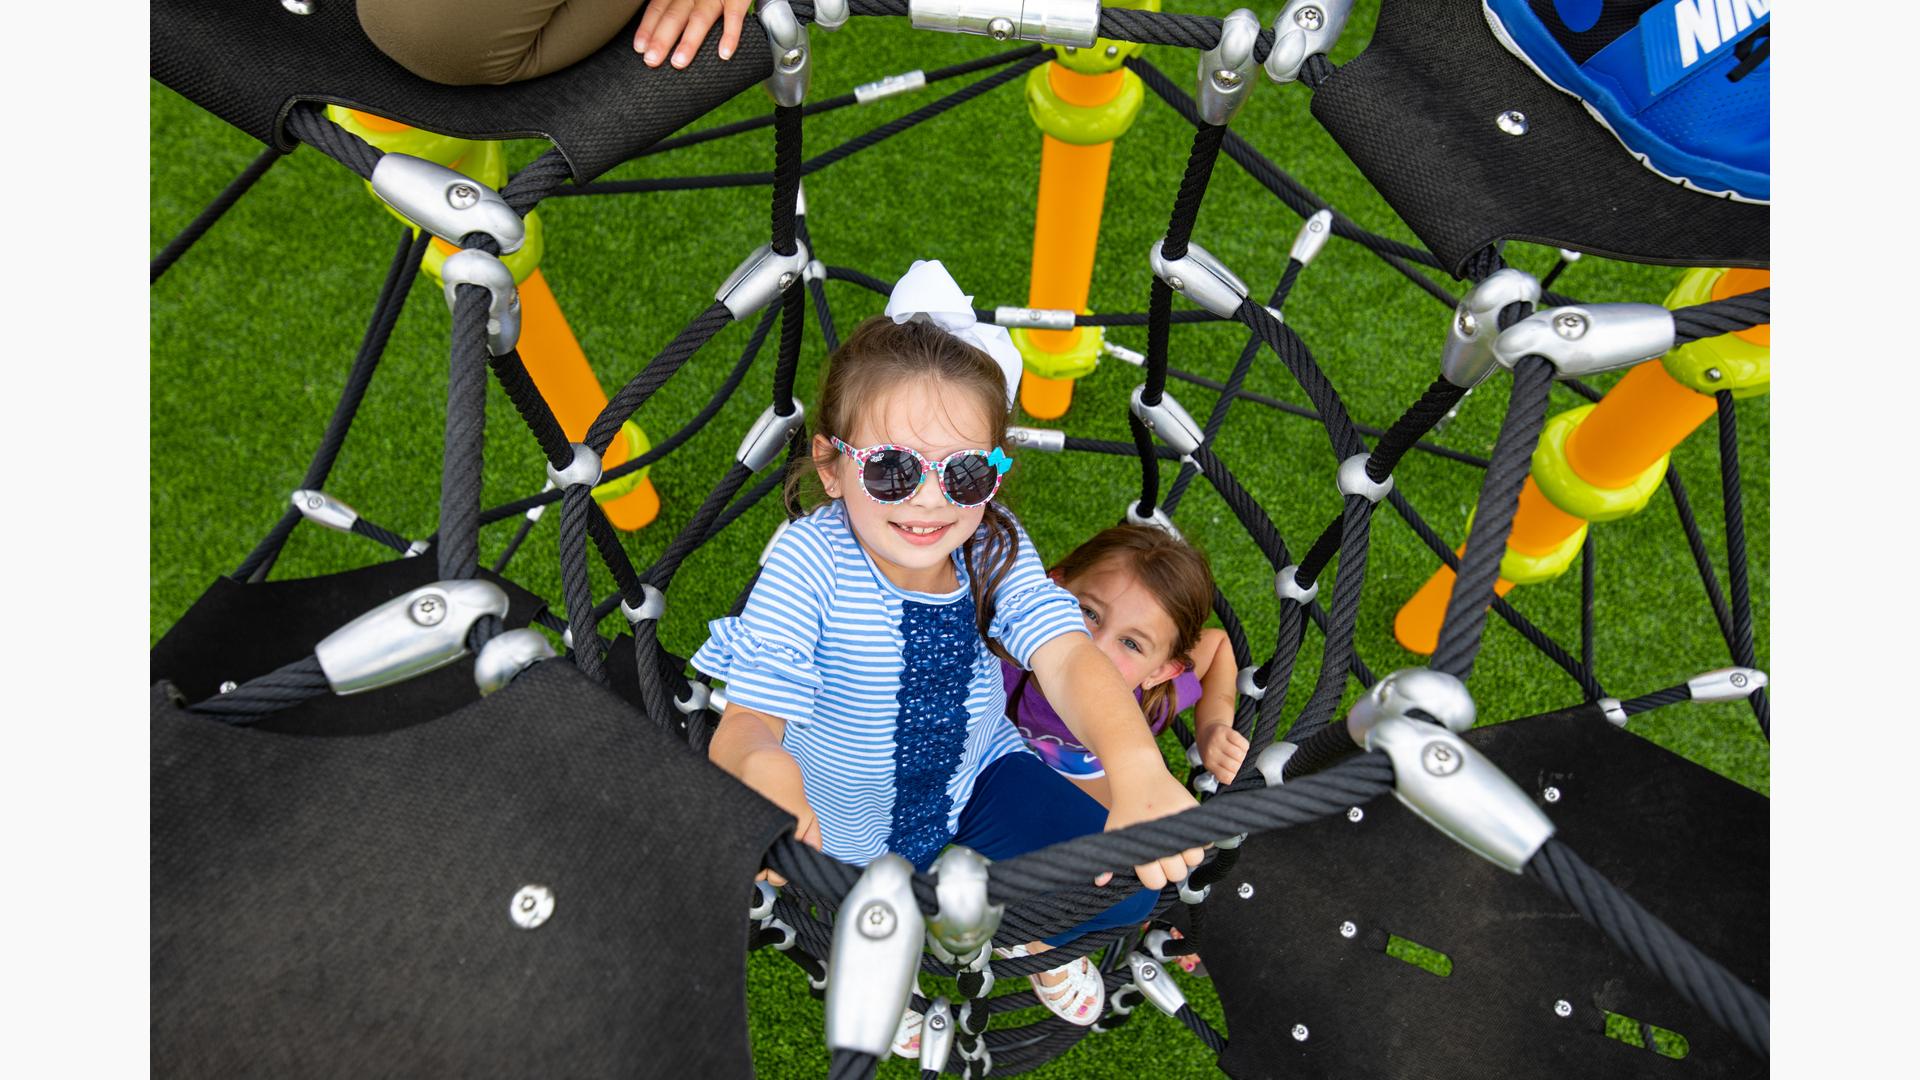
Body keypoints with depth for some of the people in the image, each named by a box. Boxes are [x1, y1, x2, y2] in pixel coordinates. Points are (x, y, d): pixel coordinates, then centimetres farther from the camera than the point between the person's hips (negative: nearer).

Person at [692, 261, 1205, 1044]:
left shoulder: (996, 548, -19)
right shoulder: (806, 563, -28)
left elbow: (1067, 656, -33)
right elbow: (749, 717, -33)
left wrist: (1137, 767, -53)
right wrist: (761, 768, -59)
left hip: (977, 774, 2)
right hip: (848, 823, -1)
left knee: (1129, 883, -9)